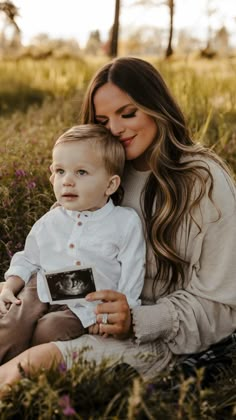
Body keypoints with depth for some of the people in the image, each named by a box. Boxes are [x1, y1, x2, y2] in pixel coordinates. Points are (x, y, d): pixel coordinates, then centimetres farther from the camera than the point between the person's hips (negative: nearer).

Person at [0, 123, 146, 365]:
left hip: (90, 304, -3)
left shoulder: (126, 223, -3)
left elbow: (131, 275, -2)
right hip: (43, 293, 3)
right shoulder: (48, 223, 7)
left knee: (50, 329, -28)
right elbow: (27, 260, 19)